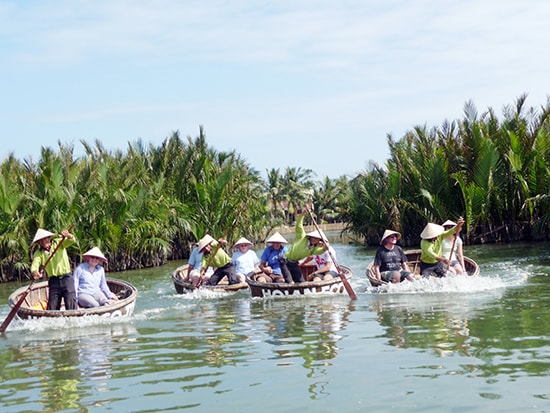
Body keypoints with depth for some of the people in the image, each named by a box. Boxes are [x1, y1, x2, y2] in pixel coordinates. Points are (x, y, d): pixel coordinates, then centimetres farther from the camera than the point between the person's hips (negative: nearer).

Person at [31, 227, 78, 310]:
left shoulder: (58, 243, 4)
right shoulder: (39, 253, 6)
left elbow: (71, 241, -12)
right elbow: (34, 265, -10)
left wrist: (68, 236, -36)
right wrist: (35, 272, -34)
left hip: (66, 278, -2)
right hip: (53, 281, 2)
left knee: (71, 305, -9)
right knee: (52, 308, 2)